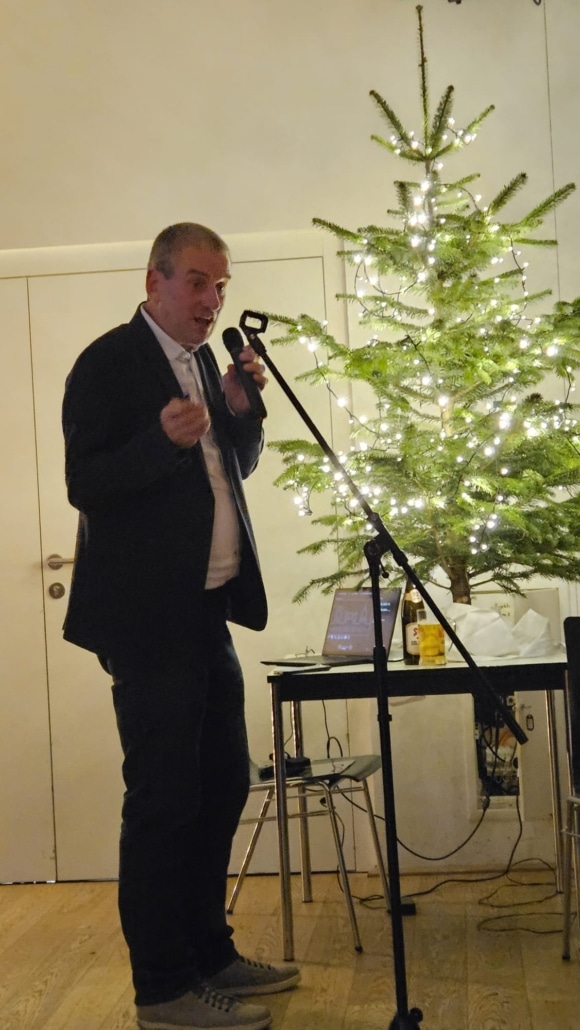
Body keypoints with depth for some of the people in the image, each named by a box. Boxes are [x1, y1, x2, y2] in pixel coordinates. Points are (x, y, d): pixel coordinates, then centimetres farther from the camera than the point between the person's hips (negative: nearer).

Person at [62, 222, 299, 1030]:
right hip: (148, 611, -9)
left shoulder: (204, 361, 14)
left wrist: (239, 409, -2)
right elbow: (84, 485, -16)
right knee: (163, 798, -3)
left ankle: (208, 953, 28)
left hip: (206, 608, 9)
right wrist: (164, 439, -31)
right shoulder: (108, 363, -10)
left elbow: (238, 468, 17)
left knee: (222, 782, 14)